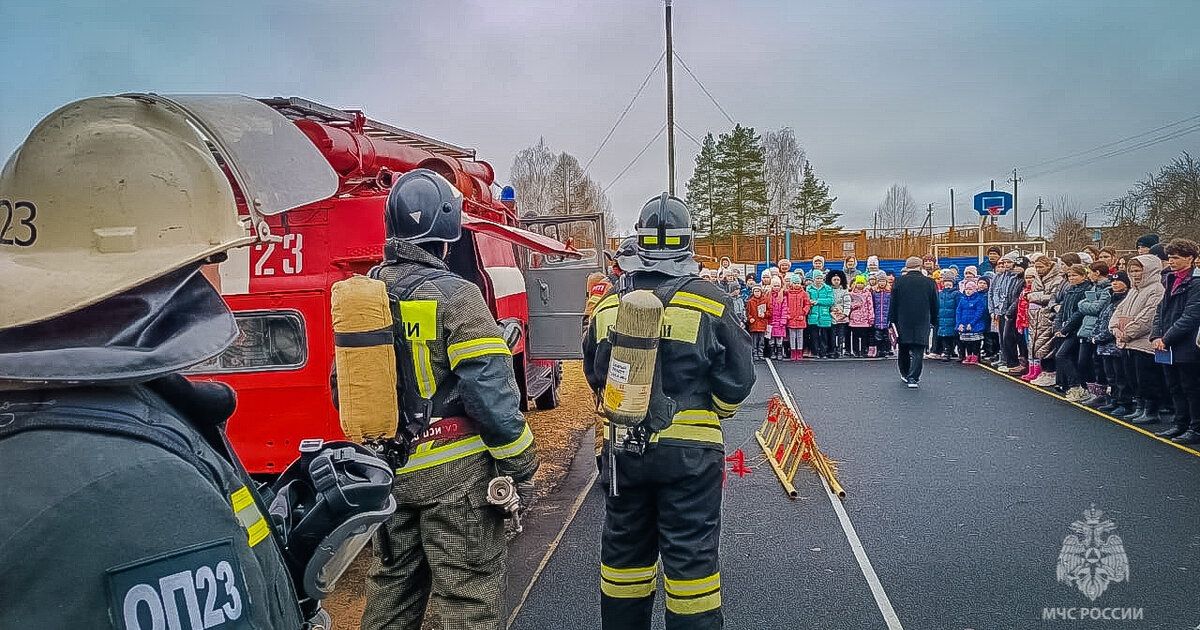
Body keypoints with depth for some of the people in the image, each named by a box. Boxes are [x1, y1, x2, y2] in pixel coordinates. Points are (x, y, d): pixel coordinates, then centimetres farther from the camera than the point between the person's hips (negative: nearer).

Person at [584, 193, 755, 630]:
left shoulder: (609, 306, -2)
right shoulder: (711, 305, -12)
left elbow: (594, 374, 10)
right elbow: (737, 381, -7)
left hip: (623, 448, 4)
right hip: (689, 452, -3)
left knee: (624, 548, 18)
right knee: (691, 555, 7)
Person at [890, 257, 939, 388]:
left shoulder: (899, 282, -4)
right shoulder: (929, 283, 0)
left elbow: (893, 304, -2)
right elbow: (935, 305, 6)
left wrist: (892, 321, 5)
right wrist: (933, 321, 17)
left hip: (903, 323, 0)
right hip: (922, 323, 0)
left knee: (904, 350, 16)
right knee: (917, 351, 0)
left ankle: (905, 374, 28)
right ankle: (913, 378, -7)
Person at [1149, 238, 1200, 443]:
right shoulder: (1172, 280, 13)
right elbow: (1161, 310, 13)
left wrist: (1166, 339, -17)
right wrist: (1156, 336, 1)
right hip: (1168, 347, 8)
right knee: (1175, 387, 15)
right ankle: (1181, 425, 26)